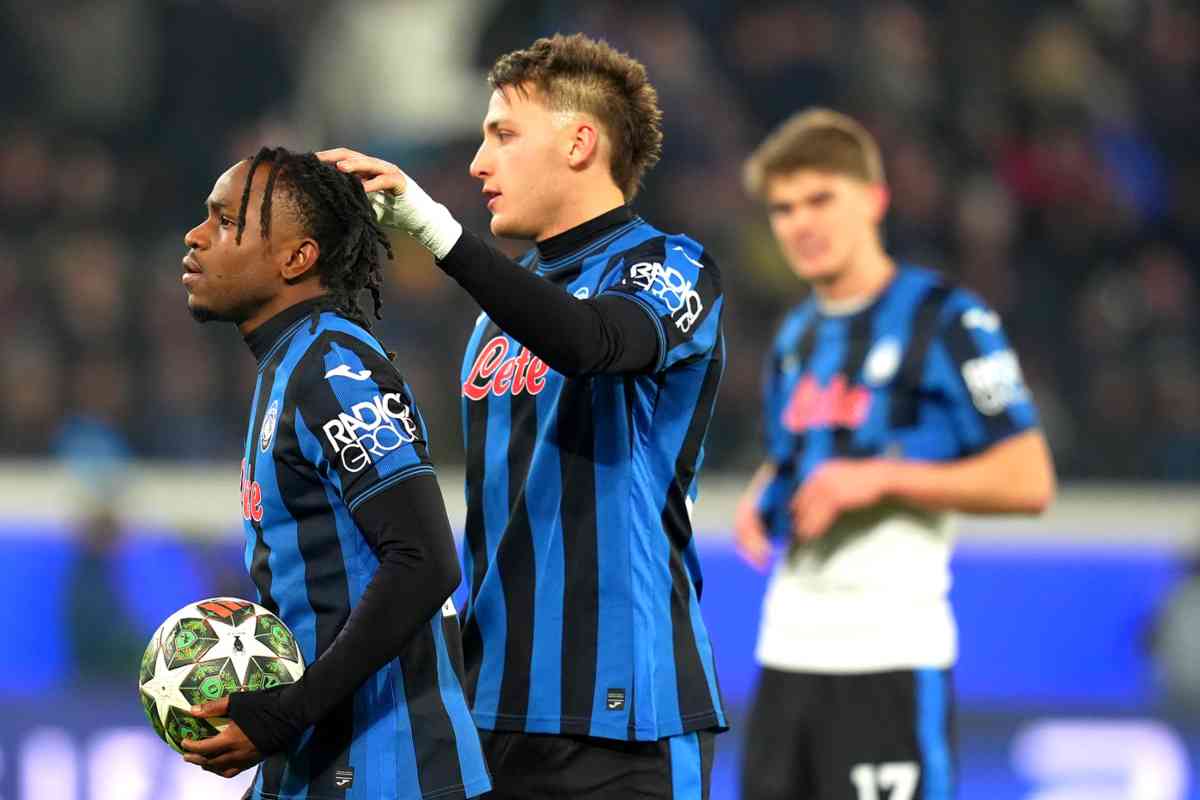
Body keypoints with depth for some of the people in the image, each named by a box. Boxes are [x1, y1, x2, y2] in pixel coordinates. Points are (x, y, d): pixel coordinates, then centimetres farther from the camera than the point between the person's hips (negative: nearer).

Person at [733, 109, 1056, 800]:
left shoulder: (946, 321, -7)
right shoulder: (796, 337, 17)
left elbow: (1028, 481, -11)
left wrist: (880, 478, -18)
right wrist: (761, 502, 9)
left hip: (891, 657, -7)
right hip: (789, 650, 7)